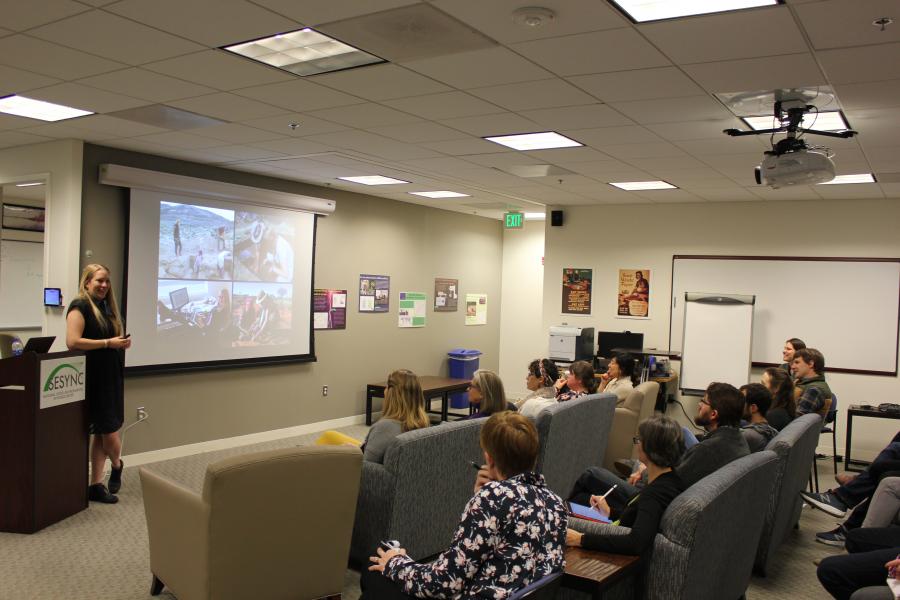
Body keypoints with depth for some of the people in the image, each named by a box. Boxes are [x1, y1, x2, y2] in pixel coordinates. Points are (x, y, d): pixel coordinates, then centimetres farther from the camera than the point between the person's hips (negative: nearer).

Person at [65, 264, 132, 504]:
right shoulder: (80, 306, -8)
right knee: (108, 428, -5)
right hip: (93, 378, -8)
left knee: (102, 432, 10)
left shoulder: (106, 306, 16)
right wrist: (108, 343, -18)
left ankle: (96, 485, 17)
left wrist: (122, 343, 6)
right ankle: (117, 465, 24)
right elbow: (72, 342, -18)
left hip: (111, 376, 8)